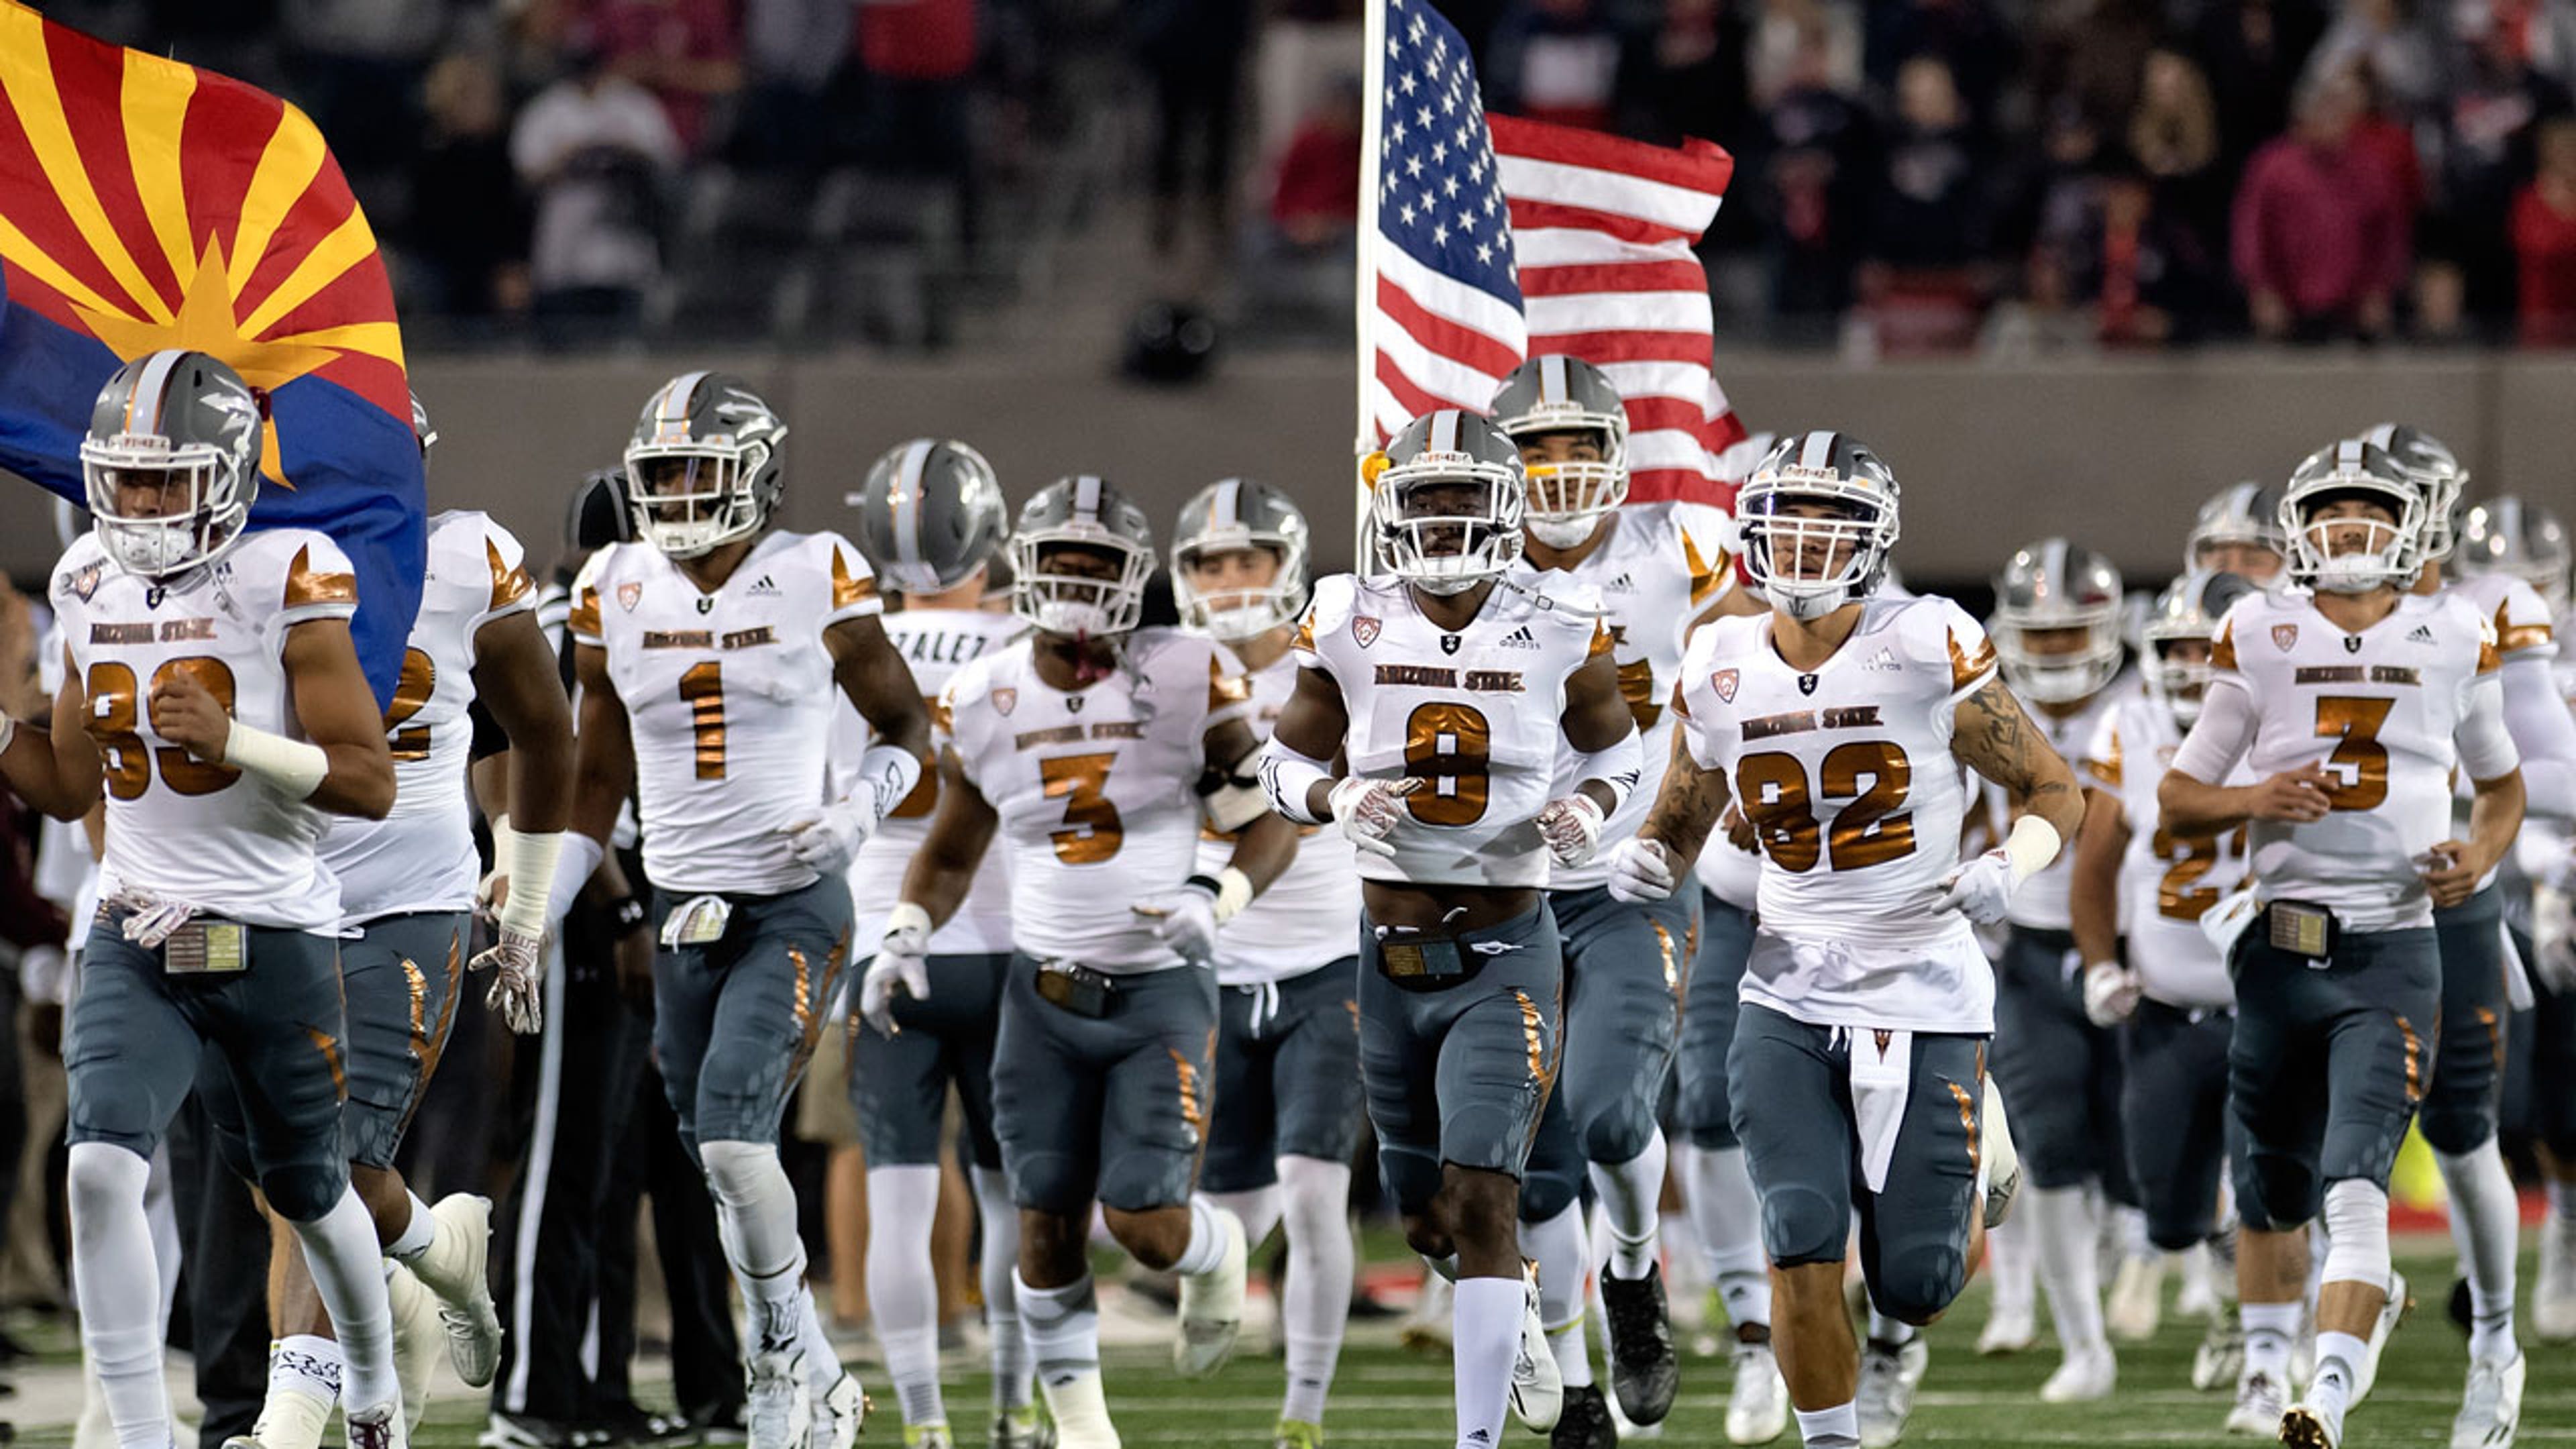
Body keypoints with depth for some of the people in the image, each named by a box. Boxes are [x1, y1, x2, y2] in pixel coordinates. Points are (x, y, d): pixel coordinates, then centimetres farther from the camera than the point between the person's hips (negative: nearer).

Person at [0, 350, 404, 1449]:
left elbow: (370, 784, -13)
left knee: (307, 1191, 16)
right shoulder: (90, 588, 5)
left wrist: (234, 743, -27)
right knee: (101, 1170, -19)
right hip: (136, 935, 3)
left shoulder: (285, 584, -12)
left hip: (271, 935, -3)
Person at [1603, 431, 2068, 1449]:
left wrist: (2009, 868, -21)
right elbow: (1682, 818, 19)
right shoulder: (1719, 671, 3)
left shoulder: (1927, 649, -9)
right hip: (1791, 994, 2)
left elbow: (2053, 791, -1)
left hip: (1924, 992, -2)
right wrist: (1646, 860, -5)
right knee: (1802, 1242, -13)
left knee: (1914, 1275, -2)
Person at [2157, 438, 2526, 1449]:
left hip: (2393, 954, -2)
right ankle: (2266, 1362, 39)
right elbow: (2176, 802, 8)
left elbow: (2502, 784, 20)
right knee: (2273, 1187, 16)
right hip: (2280, 947, 2)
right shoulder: (2261, 639, 2)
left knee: (2356, 1184, -18)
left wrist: (2481, 854, -1)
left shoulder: (2452, 643, 5)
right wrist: (2255, 801, -13)